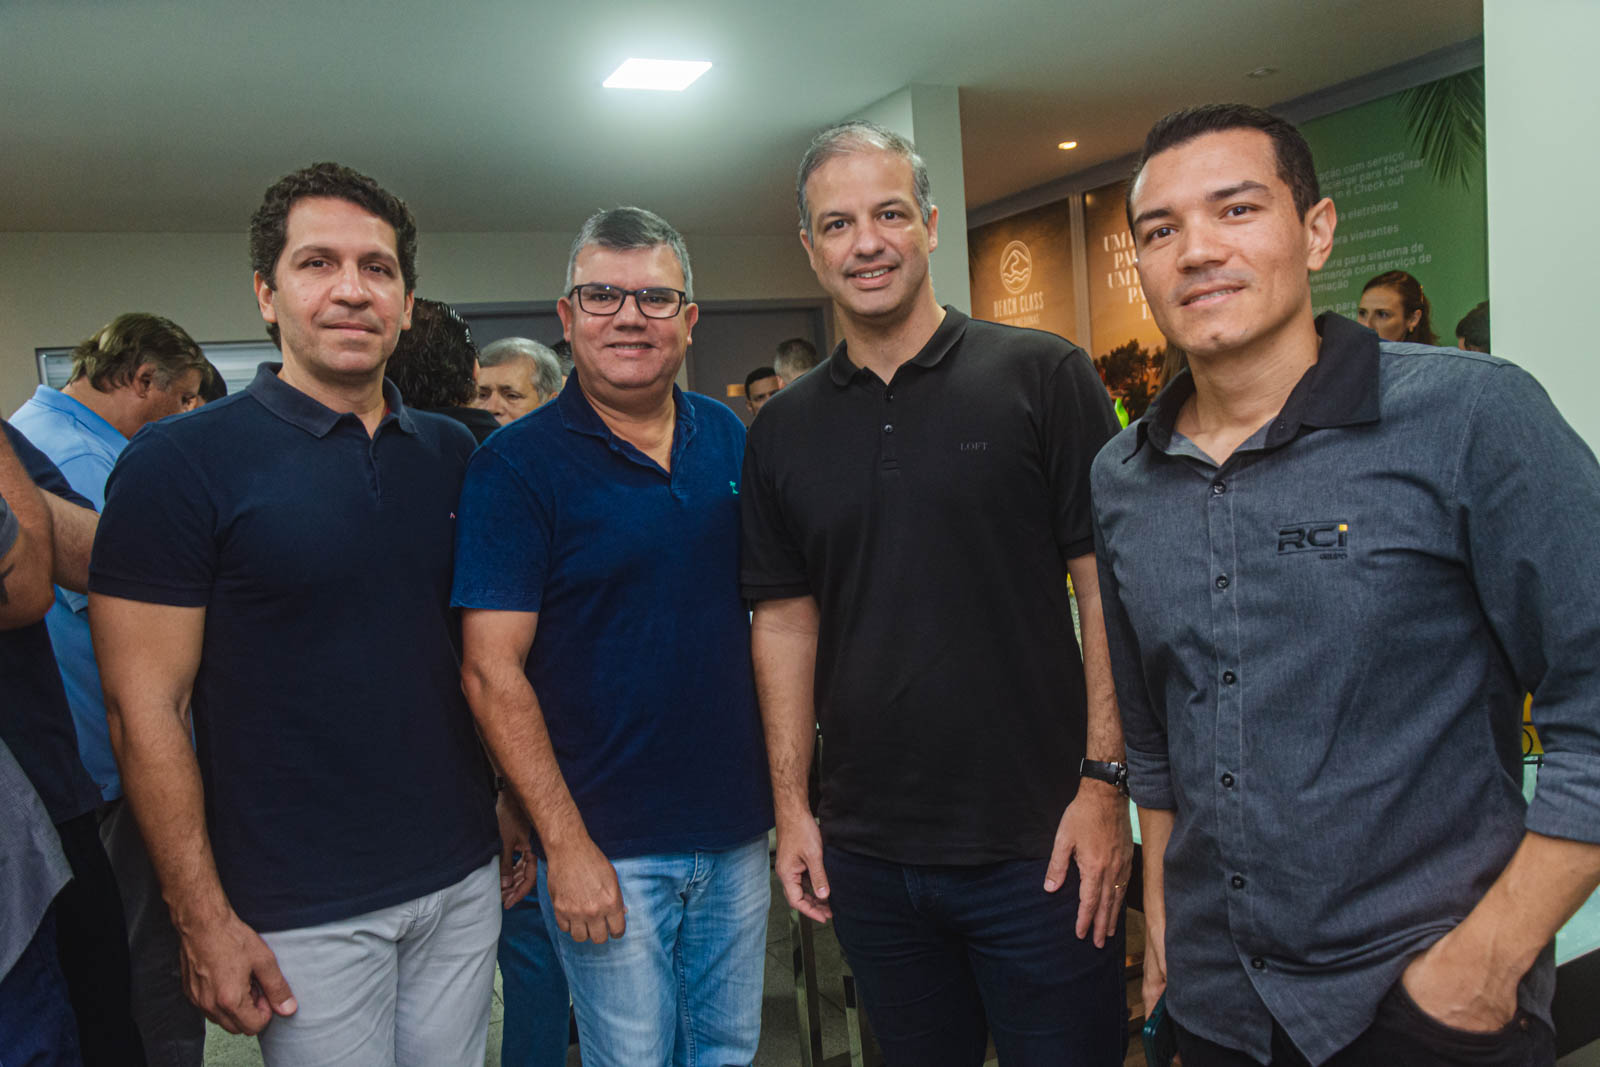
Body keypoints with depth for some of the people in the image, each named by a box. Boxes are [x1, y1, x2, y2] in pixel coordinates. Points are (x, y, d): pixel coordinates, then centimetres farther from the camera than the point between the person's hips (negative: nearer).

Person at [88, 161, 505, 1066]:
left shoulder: (453, 453, 4)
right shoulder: (181, 462, -10)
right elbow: (144, 710, -11)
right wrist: (204, 922, -12)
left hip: (465, 881, 5)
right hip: (303, 913, -4)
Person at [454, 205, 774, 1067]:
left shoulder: (728, 438, 4)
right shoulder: (516, 464, -11)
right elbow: (491, 672, -14)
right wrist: (565, 845, -16)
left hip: (738, 830, 5)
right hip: (606, 845, -4)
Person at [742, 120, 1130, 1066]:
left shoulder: (1043, 377, -5)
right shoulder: (782, 432, 6)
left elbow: (1109, 589, -6)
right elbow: (786, 621, 8)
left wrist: (1104, 783, -11)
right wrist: (791, 805, 5)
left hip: (1037, 845, -3)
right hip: (866, 855, 4)